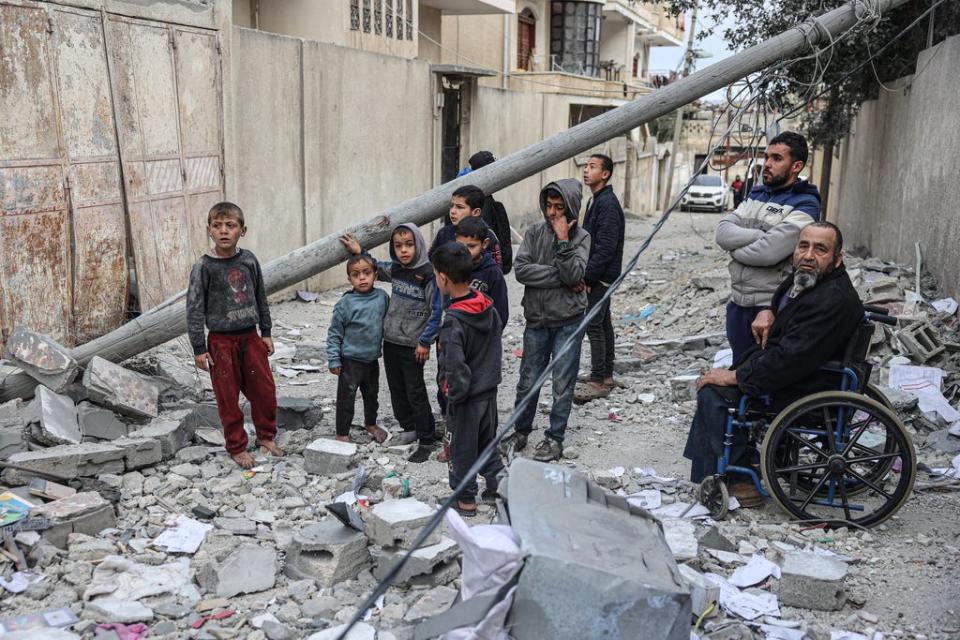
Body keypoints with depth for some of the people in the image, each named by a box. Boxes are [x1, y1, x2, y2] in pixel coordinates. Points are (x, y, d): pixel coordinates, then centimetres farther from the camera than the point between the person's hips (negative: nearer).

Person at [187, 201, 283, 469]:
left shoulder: (249, 260, -1)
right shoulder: (204, 266, -12)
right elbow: (194, 308, -10)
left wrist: (266, 332, 10)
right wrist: (199, 348, -10)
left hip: (250, 337, 4)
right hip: (221, 341, -3)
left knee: (265, 390, 10)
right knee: (228, 398, 6)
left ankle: (266, 436, 31)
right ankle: (236, 447, 22)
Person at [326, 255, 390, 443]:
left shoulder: (382, 297, -4)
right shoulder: (345, 303, -15)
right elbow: (334, 333, -9)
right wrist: (333, 360, -11)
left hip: (372, 359, 5)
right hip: (351, 360, -4)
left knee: (372, 394, 22)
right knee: (346, 398, 3)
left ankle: (371, 424, 43)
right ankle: (342, 433, 17)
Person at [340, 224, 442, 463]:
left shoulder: (428, 274, -17)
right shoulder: (394, 269, 4)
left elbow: (436, 311, -15)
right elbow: (375, 267, 27)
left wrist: (425, 342, -12)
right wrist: (359, 252, 13)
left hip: (412, 345, -7)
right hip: (390, 341, 7)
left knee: (416, 392, -1)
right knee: (397, 389, 15)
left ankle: (427, 441, 9)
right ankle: (409, 429, 31)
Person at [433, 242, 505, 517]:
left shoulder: (453, 321, -26)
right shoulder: (488, 306, -3)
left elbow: (455, 365, -28)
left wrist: (455, 393, -14)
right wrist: (490, 375, 15)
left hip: (467, 396, -7)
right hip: (490, 389, 7)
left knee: (462, 448, 10)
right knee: (488, 441, 23)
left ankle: (465, 499, 23)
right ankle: (498, 486, 32)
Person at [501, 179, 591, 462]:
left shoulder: (581, 237, -4)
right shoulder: (535, 232, 1)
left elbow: (573, 274, -19)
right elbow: (521, 269, -11)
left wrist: (563, 239, -18)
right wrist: (560, 277, -14)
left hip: (567, 322, -2)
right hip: (536, 319, 2)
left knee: (563, 383, 6)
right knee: (528, 381, 10)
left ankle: (555, 437, 19)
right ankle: (521, 431, 27)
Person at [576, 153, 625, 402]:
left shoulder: (608, 204, -17)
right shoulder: (595, 201, 15)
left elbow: (605, 248, -22)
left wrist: (587, 277, -20)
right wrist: (585, 276, 14)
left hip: (601, 277, -10)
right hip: (598, 277, 10)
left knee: (594, 326, -8)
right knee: (603, 324, 13)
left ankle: (598, 381, -3)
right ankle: (607, 377, 21)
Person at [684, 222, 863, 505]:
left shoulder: (834, 300, -26)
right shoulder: (803, 279, 5)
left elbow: (791, 358, -29)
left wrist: (735, 376, -21)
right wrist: (768, 311, 5)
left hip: (805, 394, -11)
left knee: (714, 393, -16)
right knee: (711, 385, 13)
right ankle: (708, 470, 18)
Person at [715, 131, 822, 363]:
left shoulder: (805, 205, -11)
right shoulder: (756, 194, 13)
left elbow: (769, 251, -23)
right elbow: (722, 232, -2)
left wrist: (735, 247, -6)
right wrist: (760, 235, -16)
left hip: (772, 309, -7)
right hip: (738, 305, 7)